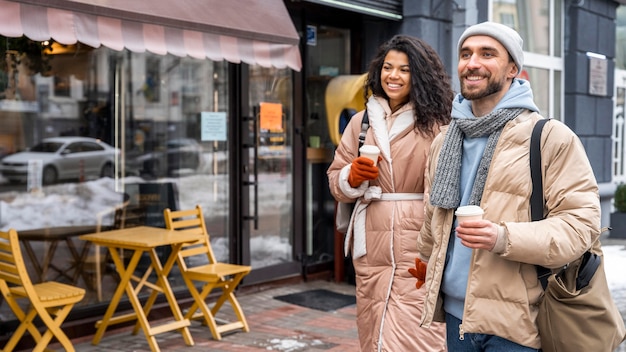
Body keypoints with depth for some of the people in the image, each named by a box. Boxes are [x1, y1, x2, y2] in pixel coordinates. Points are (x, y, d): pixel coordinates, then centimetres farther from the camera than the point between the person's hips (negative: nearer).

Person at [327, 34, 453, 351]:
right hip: (372, 248, 4)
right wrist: (353, 177, -8)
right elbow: (336, 183, 14)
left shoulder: (437, 122, -2)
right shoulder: (361, 122, 11)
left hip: (420, 248, -4)